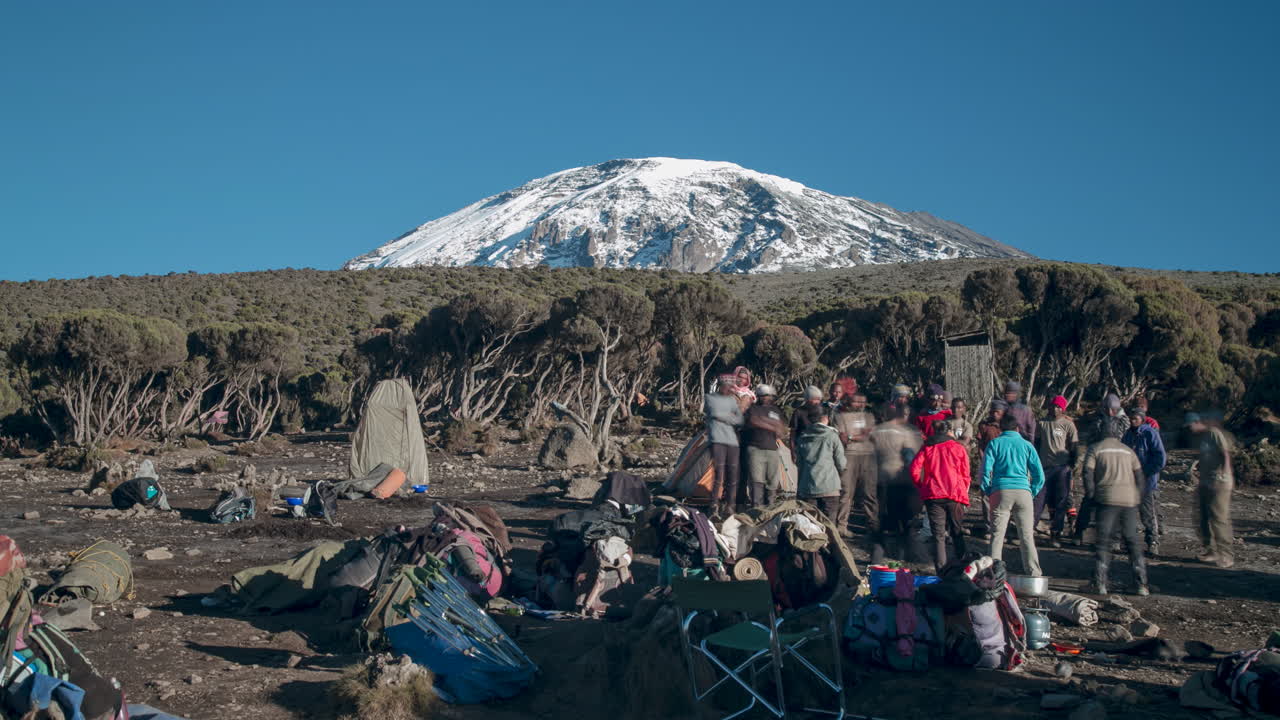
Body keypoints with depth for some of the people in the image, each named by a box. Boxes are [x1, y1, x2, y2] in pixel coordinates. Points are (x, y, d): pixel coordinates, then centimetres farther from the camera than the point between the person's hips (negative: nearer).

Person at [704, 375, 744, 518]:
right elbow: (715, 413, -10)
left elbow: (740, 421, 6)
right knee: (719, 474, -15)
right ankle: (714, 508, -10)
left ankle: (729, 506, 14)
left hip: (733, 441, 5)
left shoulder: (733, 399, 17)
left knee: (733, 476, 3)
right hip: (717, 440, -5)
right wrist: (730, 417, 2)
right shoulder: (710, 398, 6)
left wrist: (723, 417, -2)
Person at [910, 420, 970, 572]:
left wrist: (921, 488, 11)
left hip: (933, 495, 0)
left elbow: (915, 469, -1)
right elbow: (965, 475, 7)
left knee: (938, 535, 1)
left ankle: (941, 573, -6)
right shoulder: (959, 448, 8)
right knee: (957, 534, 12)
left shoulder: (927, 447, 9)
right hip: (955, 496, 0)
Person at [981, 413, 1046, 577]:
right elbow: (1039, 475, 7)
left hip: (1001, 491, -1)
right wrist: (1032, 493, 16)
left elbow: (986, 470, 0)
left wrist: (988, 492, 9)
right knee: (1027, 536, 4)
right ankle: (1033, 573, 5)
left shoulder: (995, 443, 9)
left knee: (997, 534, 0)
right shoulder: (1026, 445, 12)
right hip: (1023, 491, 1)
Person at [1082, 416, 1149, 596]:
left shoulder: (1095, 448, 5)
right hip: (1129, 500, 3)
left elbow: (1088, 473, -4)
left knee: (1103, 541, 0)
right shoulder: (1128, 450, 15)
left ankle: (1100, 584, -6)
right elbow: (1140, 477, 12)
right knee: (1133, 542, 10)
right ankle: (1140, 584, 8)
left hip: (1107, 499, -3)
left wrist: (1091, 497, 3)